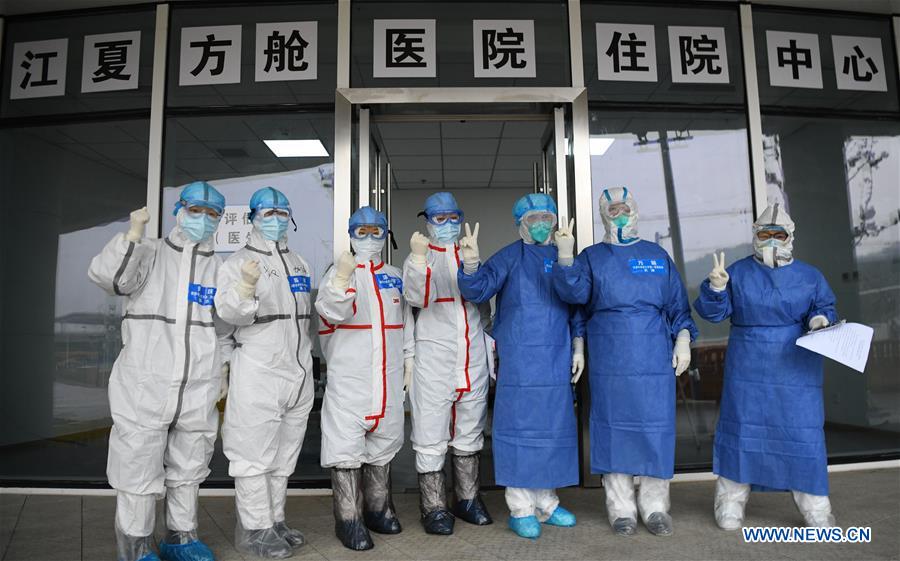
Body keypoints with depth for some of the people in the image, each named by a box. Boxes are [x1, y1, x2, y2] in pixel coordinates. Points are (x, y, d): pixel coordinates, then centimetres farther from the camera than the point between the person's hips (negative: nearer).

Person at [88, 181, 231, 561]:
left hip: (198, 393, 4)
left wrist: (222, 369, 11)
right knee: (138, 469, 3)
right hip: (144, 388, -3)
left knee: (187, 471, 15)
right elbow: (108, 276, -17)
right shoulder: (151, 254, 2)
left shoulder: (220, 269, 11)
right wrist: (134, 233, -22)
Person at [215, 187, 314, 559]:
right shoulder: (239, 261, -3)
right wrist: (245, 288, -35)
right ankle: (254, 529, 10)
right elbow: (228, 313, -17)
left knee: (284, 454, 14)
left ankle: (275, 520, 25)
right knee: (255, 454, -2)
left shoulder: (300, 263, 15)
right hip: (258, 373, -6)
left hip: (299, 371, 7)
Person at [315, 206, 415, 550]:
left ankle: (377, 508, 30)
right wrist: (342, 278, -33)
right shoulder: (340, 270, -1)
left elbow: (406, 321, 18)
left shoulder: (395, 276, 14)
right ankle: (348, 518, 8)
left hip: (389, 375, 5)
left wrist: (409, 358, 13)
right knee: (346, 441, -5)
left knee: (384, 440, 14)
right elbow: (329, 311, -17)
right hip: (349, 375, -5)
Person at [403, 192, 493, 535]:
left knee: (469, 432, 13)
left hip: (473, 357, 4)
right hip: (435, 356, -4)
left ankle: (468, 499, 27)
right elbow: (416, 298, -15)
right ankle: (433, 507, 11)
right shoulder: (420, 258, 3)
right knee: (431, 435, -1)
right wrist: (419, 258, -25)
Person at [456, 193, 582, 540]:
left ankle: (545, 504, 28)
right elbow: (479, 290, -14)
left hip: (556, 362, 5)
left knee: (552, 426, 12)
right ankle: (521, 510, 13)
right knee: (520, 424, -1)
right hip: (519, 361, -5)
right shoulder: (510, 257, -2)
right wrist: (471, 266, -34)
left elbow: (576, 306, 17)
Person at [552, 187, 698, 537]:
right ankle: (621, 508, 16)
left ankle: (655, 506, 19)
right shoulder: (592, 257, 7)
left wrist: (683, 339, 0)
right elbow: (574, 292, -12)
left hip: (655, 360, 1)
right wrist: (565, 256, -26)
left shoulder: (658, 256, 12)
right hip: (610, 362, -1)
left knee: (656, 428, 4)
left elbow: (677, 304, 13)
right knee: (614, 428, 3)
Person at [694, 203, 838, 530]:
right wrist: (716, 287, -21)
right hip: (748, 370, -1)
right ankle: (731, 502, 18)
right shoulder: (738, 273, 3)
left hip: (796, 371, 1)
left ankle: (815, 507, 19)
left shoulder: (810, 276, 7)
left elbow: (825, 308, 10)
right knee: (740, 429, 4)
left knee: (804, 434, 2)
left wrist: (820, 320, -13)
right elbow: (713, 311, -2)